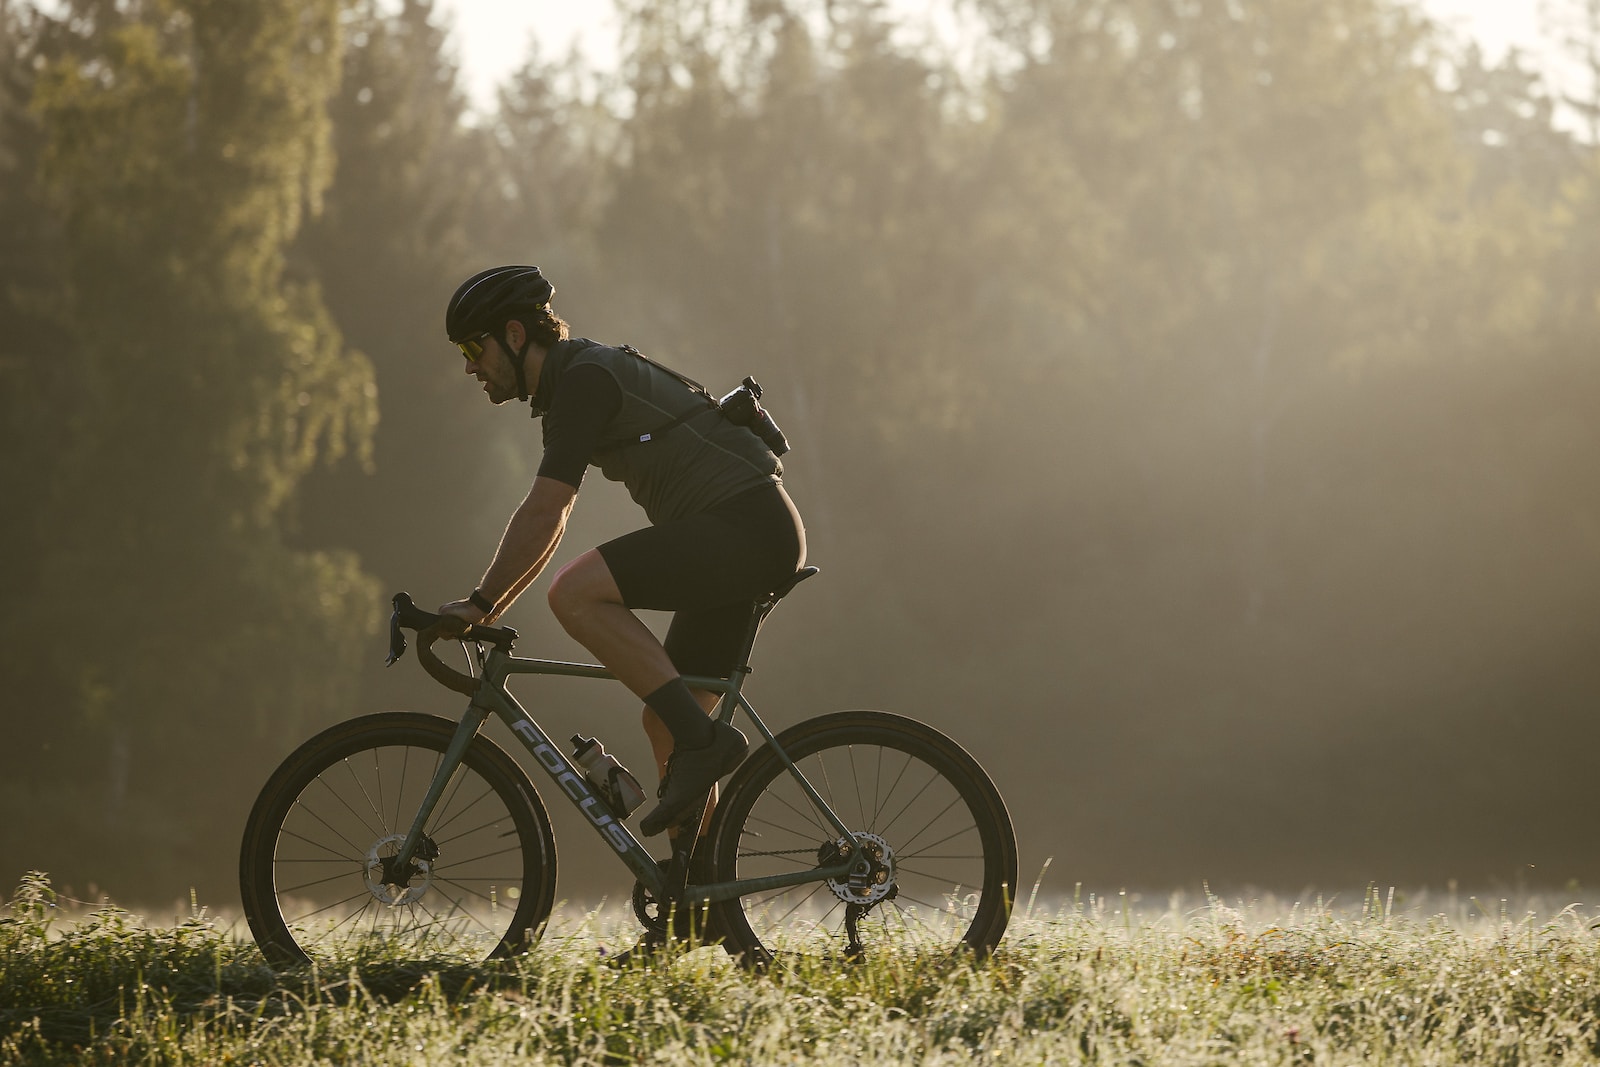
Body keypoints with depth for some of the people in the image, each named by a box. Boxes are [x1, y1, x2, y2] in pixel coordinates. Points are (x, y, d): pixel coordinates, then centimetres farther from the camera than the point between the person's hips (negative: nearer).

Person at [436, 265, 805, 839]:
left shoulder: (584, 378, -12)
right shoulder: (573, 383, 19)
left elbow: (542, 515, -18)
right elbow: (548, 520, 26)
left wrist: (479, 602, -11)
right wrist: (487, 610, 22)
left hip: (746, 526, -10)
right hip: (753, 536, 10)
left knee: (575, 592, -22)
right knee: (666, 727, 9)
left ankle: (702, 740, -20)